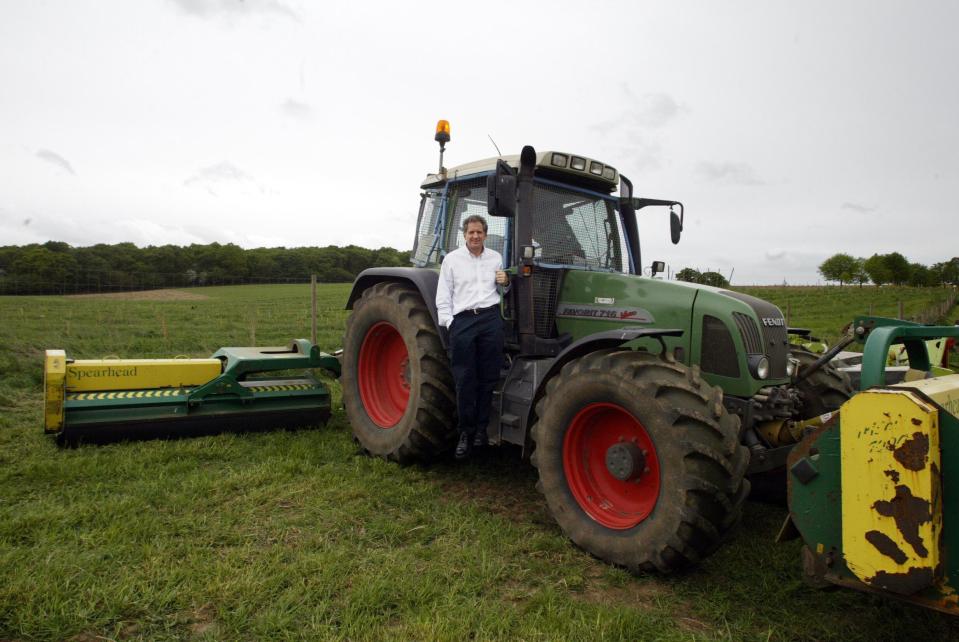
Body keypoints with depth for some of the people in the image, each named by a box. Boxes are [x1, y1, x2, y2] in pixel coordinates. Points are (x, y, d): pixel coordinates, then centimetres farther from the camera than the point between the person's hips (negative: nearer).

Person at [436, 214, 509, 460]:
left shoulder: (496, 258, 13)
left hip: (491, 318, 3)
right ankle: (465, 432, 8)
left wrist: (505, 281, 2)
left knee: (488, 377, 4)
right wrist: (449, 323, -5)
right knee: (464, 379, -2)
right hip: (462, 320, -2)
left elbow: (503, 288, 25)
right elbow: (443, 297, 5)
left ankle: (481, 429, 16)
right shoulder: (452, 259, 6)